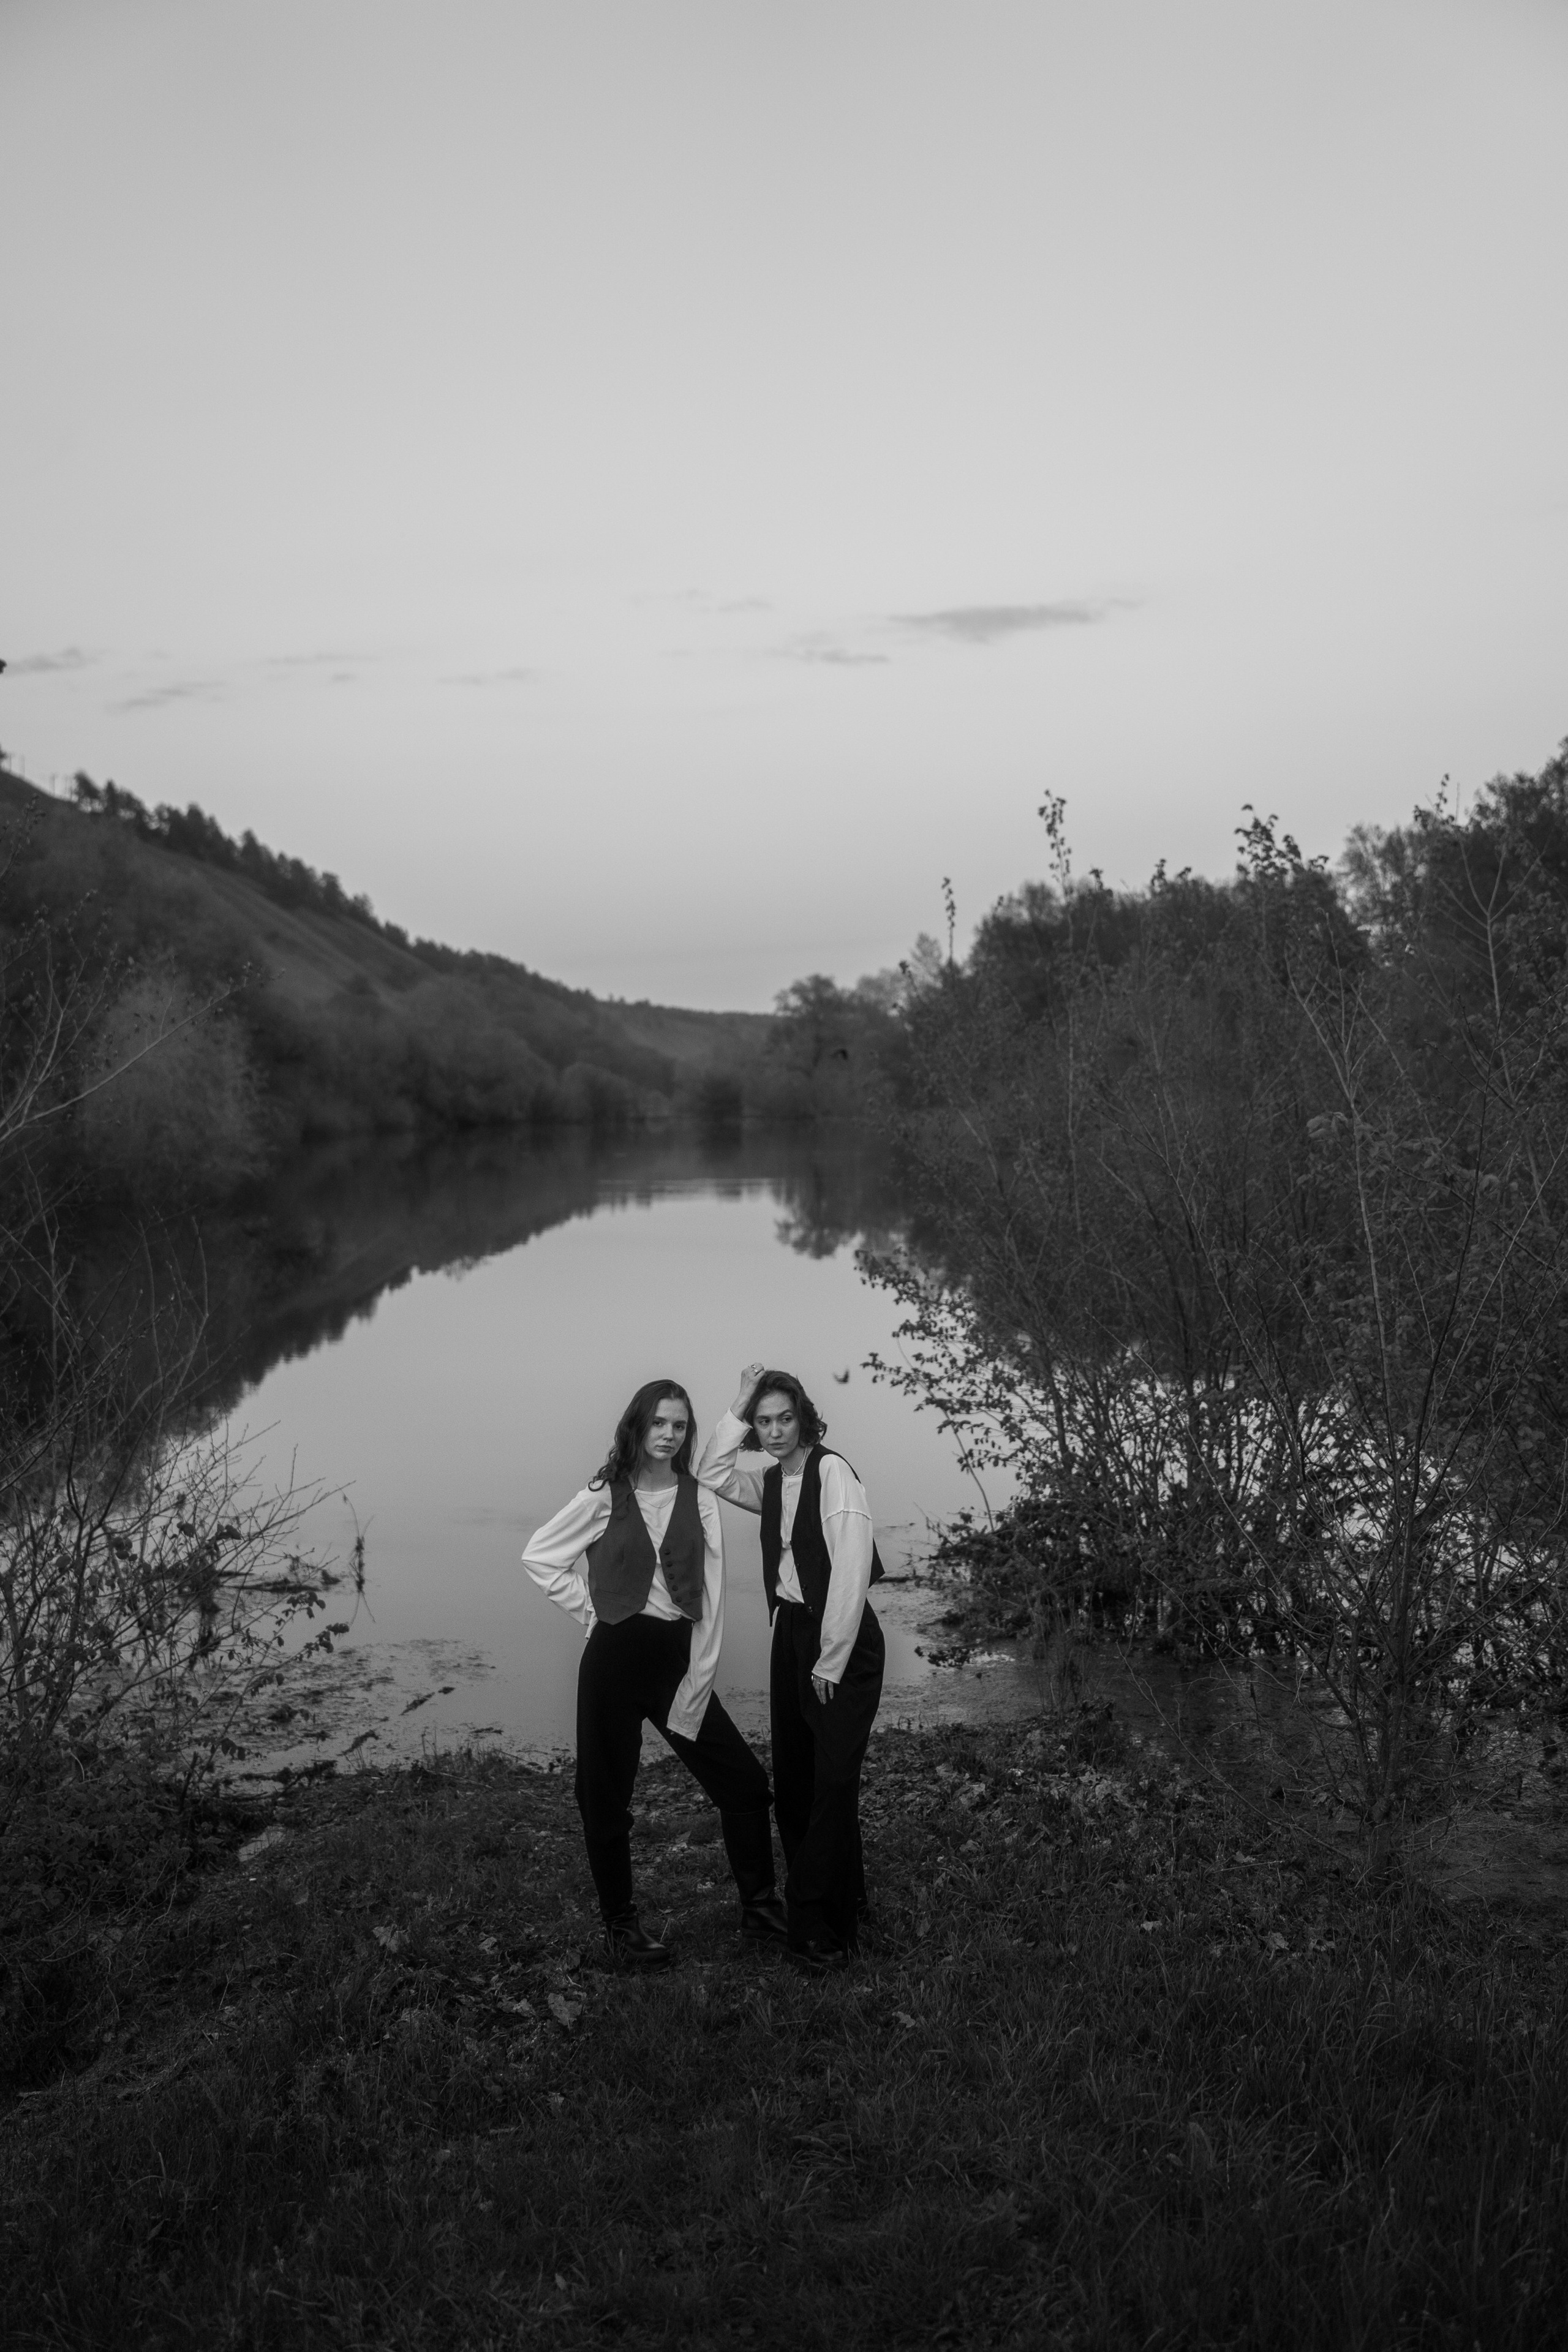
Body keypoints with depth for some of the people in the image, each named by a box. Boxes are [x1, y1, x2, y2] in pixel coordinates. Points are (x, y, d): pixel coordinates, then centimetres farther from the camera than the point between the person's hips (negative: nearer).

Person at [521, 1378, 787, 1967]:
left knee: (746, 1783, 2)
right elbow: (537, 1557, 4)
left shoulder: (700, 1503, 1)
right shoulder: (604, 1498, -3)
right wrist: (589, 1606, -4)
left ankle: (760, 1909, 19)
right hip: (615, 1658, -2)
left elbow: (711, 1601, -1)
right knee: (606, 1799, 6)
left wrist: (696, 1690, -5)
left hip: (678, 1659, 2)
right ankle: (620, 1925, 25)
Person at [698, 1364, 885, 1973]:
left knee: (833, 1781, -7)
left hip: (843, 1641, -8)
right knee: (792, 1778, 11)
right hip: (790, 1631, 8)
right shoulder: (771, 1478, 8)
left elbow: (851, 1569, -20)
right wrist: (737, 1409, -4)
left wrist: (831, 1662, -17)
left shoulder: (831, 1472, -16)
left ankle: (821, 1929, 1)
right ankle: (836, 1901, 25)